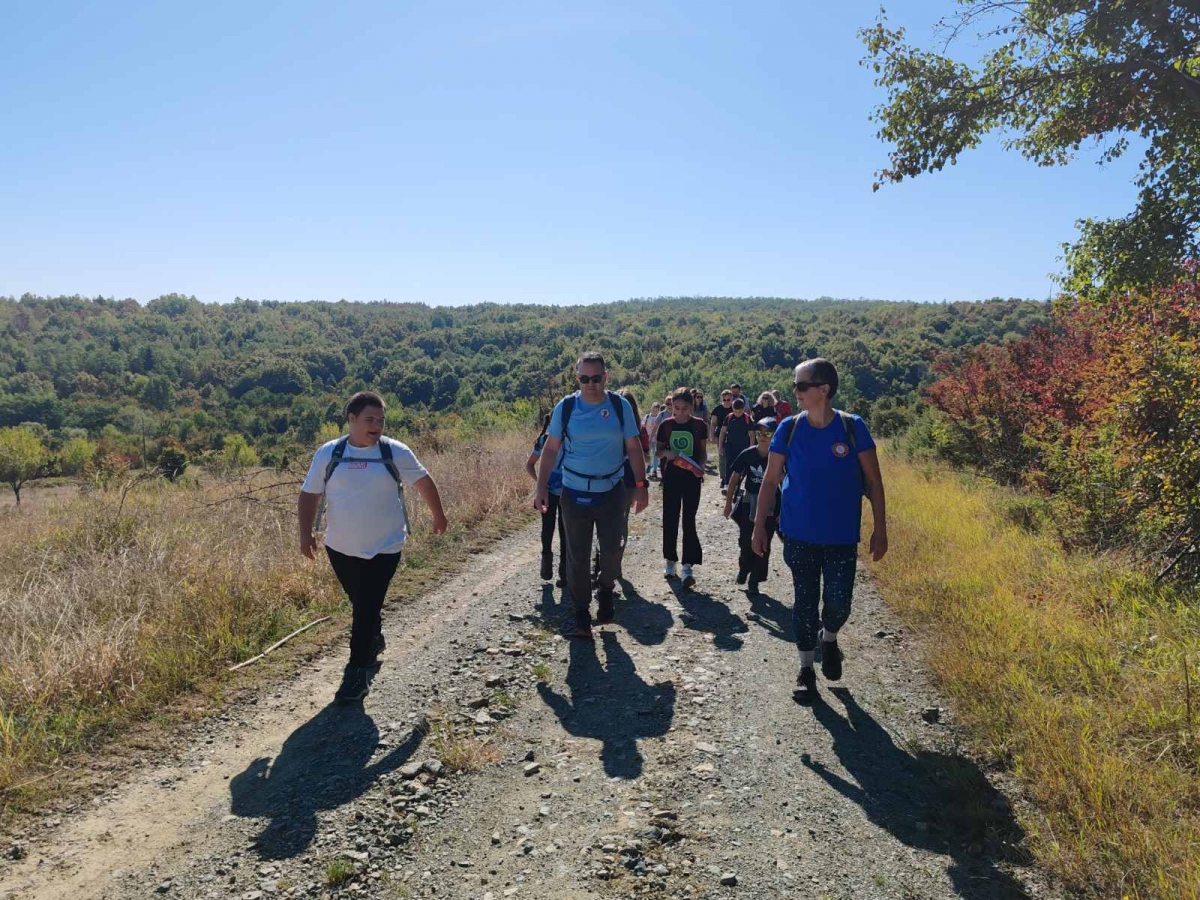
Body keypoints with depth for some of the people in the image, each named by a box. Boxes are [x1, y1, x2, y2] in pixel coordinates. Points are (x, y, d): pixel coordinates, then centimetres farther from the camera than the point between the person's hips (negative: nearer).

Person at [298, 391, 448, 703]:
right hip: (340, 548, 3)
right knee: (362, 604, 19)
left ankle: (357, 674, 3)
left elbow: (423, 481, 6)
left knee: (366, 609, -5)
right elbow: (309, 494, 3)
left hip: (384, 548, -3)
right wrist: (306, 533, -6)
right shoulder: (328, 453, -3)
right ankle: (374, 642, 45)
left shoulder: (395, 452, -6)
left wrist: (438, 515, 13)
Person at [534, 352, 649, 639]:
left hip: (612, 492, 0)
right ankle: (581, 612, 22)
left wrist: (641, 485, -3)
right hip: (575, 493, 0)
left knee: (612, 550, 3)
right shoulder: (566, 407, -5)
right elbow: (551, 449, -1)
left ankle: (605, 590, 34)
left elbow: (633, 447, 2)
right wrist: (542, 487, -6)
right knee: (577, 557, 7)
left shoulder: (620, 406, -3)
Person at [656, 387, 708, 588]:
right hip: (671, 476, 2)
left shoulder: (699, 425, -4)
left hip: (692, 476, -2)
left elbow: (703, 450, 4)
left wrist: (700, 467, -14)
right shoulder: (666, 425, -1)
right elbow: (659, 449, 9)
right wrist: (666, 453, -14)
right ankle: (670, 560, 21)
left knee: (689, 520, -4)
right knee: (670, 519, 7)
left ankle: (688, 565, -4)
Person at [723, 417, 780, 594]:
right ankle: (744, 568, 33)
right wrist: (729, 502, 2)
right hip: (749, 503, 1)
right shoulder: (747, 454, -9)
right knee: (745, 541, 4)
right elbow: (735, 478, 1)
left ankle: (755, 581, 15)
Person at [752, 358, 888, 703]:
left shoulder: (853, 427, -7)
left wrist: (880, 529, -4)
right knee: (805, 601, 7)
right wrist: (759, 527, -2)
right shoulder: (788, 429, -4)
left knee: (839, 603, 1)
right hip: (799, 534, 1)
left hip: (841, 536, 0)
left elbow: (873, 481, -2)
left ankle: (829, 638, 35)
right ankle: (806, 669, 23)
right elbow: (770, 480, 1)